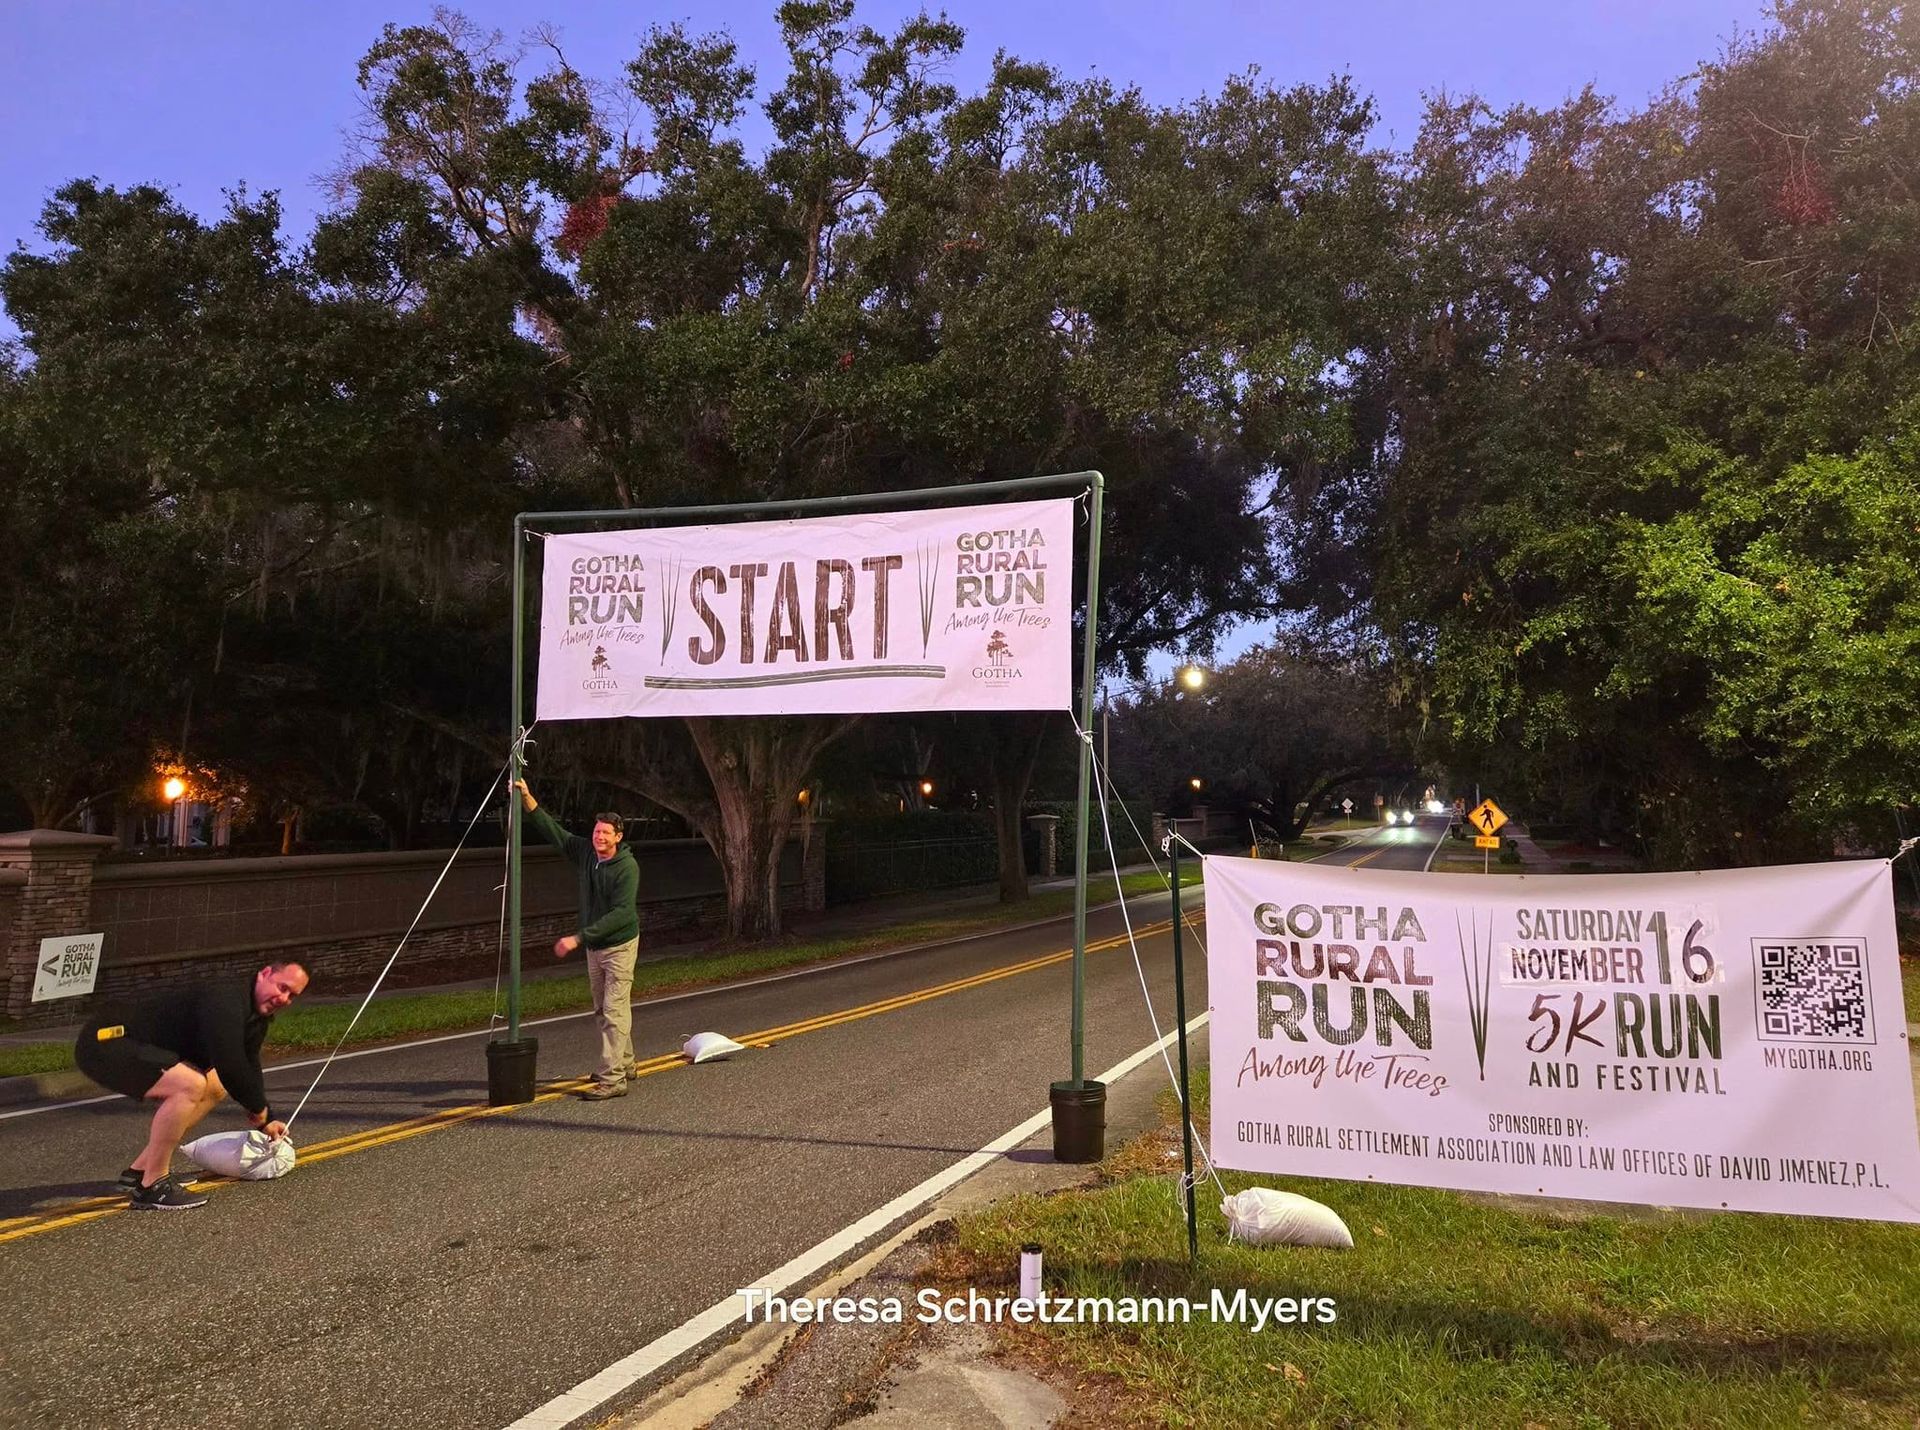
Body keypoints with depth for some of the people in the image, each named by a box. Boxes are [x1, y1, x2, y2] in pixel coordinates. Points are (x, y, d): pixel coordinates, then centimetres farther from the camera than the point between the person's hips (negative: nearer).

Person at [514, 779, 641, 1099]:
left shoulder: (627, 867, -21)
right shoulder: (585, 852, -1)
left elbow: (621, 914, -28)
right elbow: (552, 830, 5)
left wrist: (578, 937, -31)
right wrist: (527, 798, -6)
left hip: (619, 945, -8)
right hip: (594, 944, 8)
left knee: (615, 1010, -12)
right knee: (602, 1010, 18)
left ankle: (612, 1079, -13)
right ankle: (623, 1063, 33)